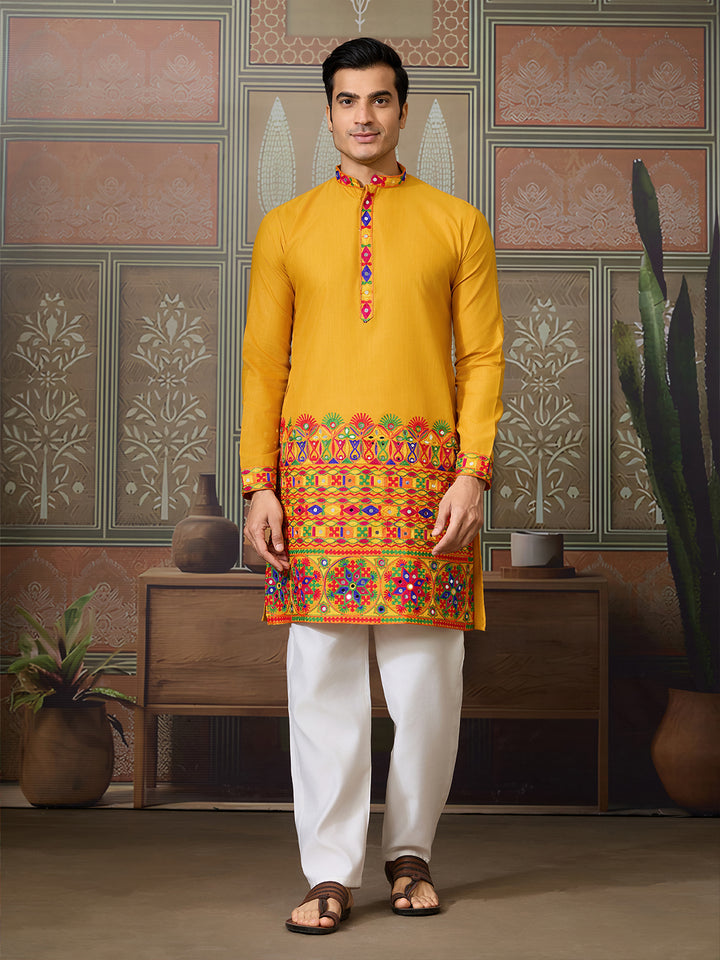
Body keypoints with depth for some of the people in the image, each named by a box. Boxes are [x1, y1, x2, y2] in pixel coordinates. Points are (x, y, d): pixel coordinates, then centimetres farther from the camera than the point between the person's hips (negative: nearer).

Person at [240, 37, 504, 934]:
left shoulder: (456, 223, 10)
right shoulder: (286, 227, 13)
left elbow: (483, 356, 6)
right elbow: (262, 362, 9)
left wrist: (473, 471, -6)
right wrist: (258, 483, 0)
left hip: (423, 470, 0)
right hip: (317, 465, 1)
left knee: (427, 676, 1)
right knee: (321, 674, -1)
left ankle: (409, 851, 19)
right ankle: (331, 871, 7)